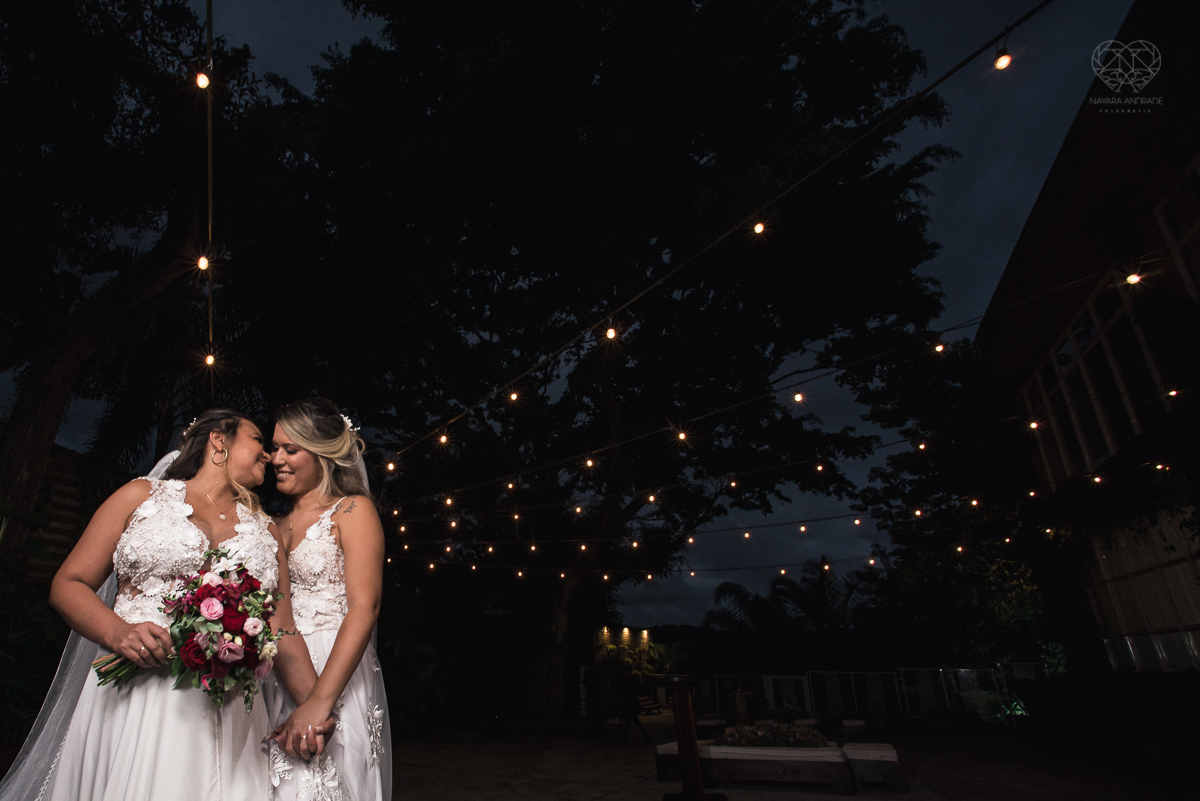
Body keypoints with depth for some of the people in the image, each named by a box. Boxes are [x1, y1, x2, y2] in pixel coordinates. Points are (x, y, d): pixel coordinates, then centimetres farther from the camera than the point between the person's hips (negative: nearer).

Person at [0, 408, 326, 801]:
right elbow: (68, 584, 4)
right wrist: (117, 632, -15)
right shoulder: (143, 495, 7)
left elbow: (282, 632, 7)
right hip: (133, 696, -2)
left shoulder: (265, 529, 13)